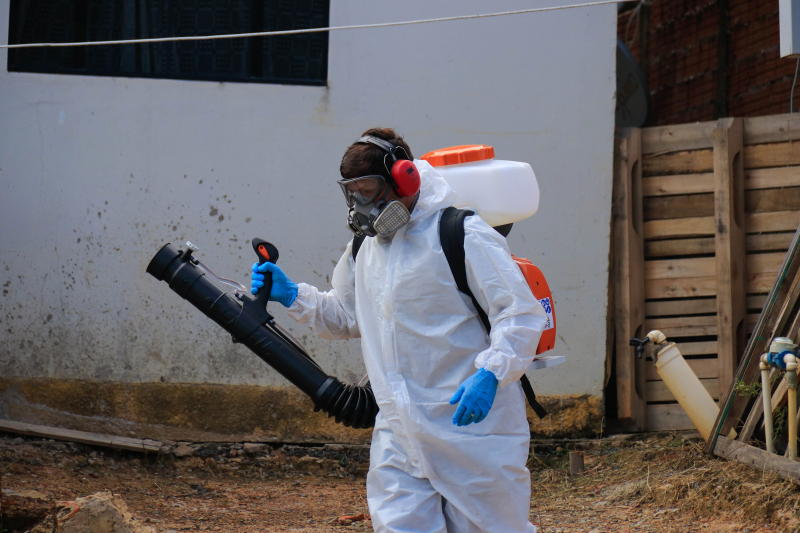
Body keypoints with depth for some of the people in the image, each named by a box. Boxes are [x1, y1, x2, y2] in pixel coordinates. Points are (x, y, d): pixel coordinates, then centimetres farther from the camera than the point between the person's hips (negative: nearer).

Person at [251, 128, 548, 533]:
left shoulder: (464, 237, -10)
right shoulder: (364, 250, 14)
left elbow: (522, 314, -13)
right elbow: (345, 317, 30)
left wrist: (490, 373, -27)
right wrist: (293, 297, 14)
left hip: (470, 422, -6)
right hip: (400, 435, 6)